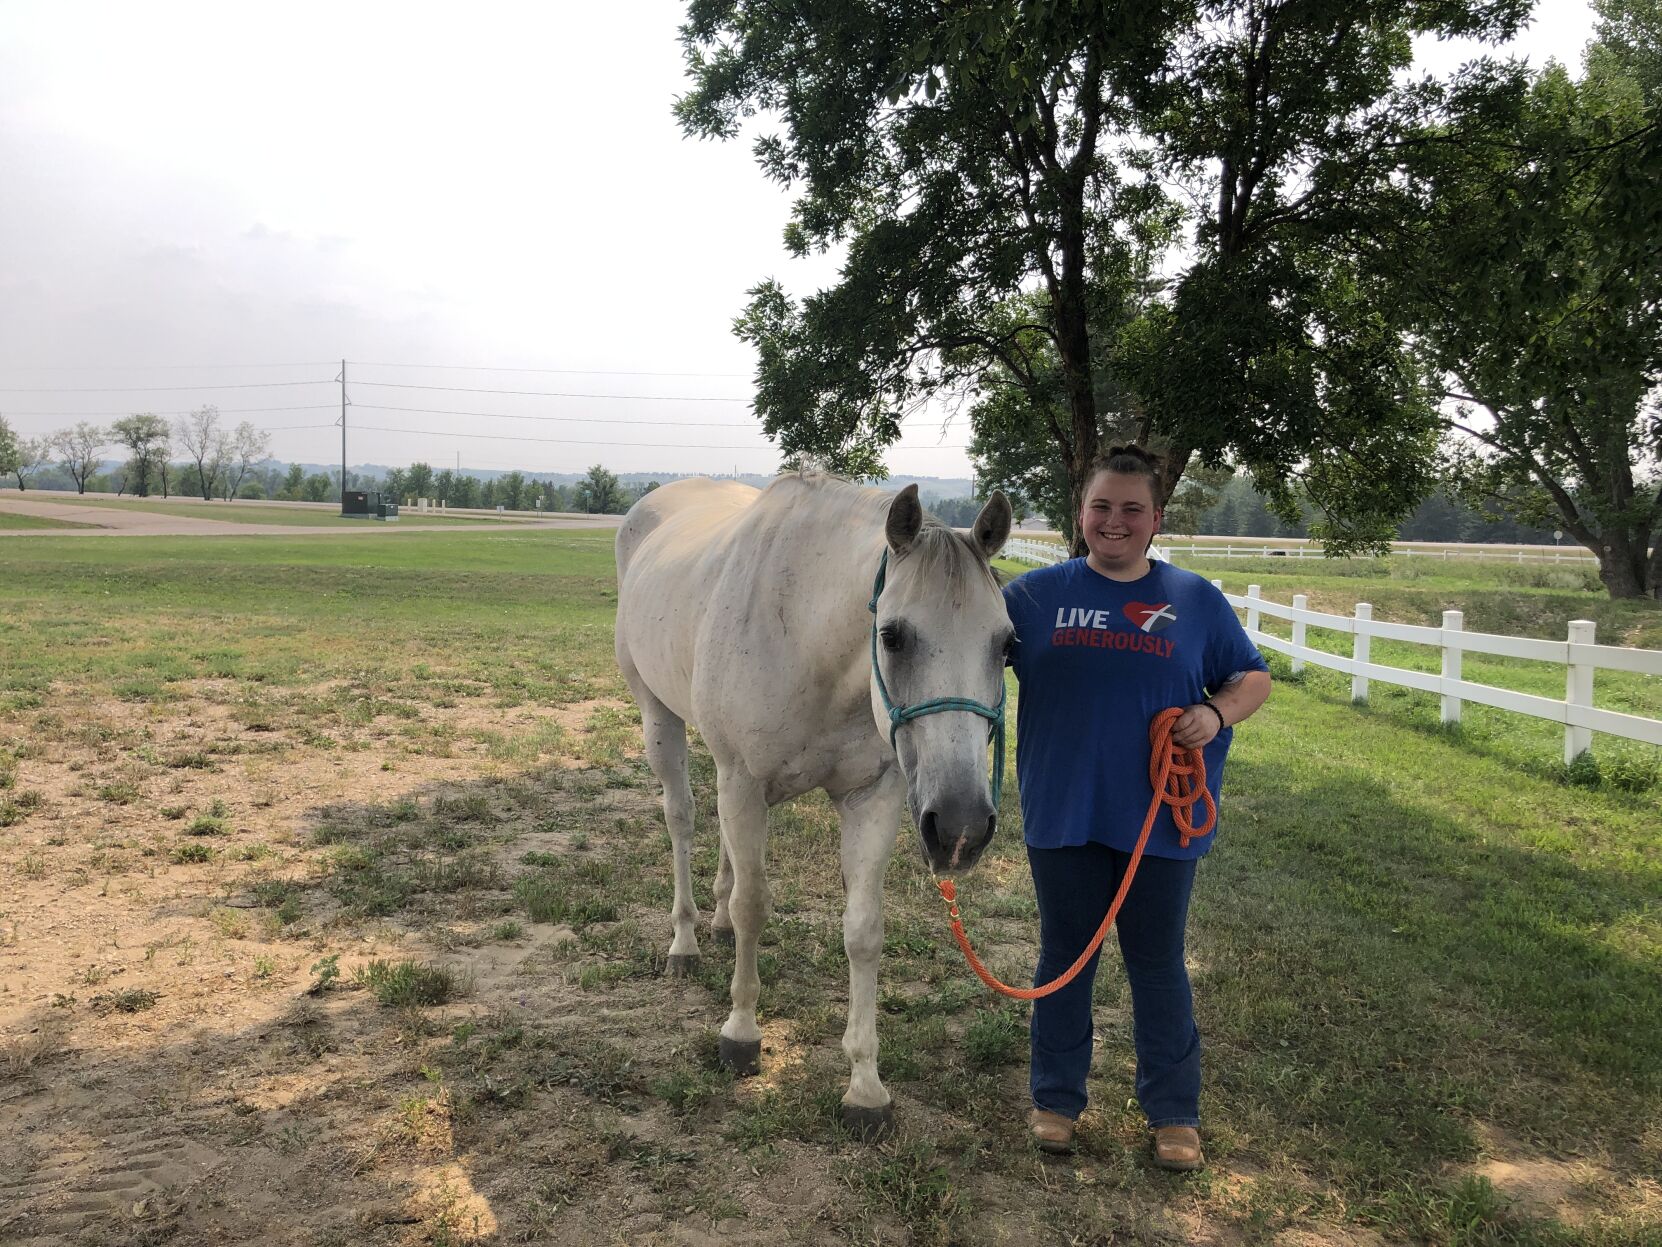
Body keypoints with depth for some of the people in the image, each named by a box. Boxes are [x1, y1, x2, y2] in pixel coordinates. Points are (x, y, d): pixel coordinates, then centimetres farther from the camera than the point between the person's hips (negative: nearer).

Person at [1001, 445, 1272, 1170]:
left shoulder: (1195, 600, 2)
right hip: (1064, 814, 1)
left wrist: (1218, 714, -12)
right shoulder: (1037, 594, 1)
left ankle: (1174, 1112, 28)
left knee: (1158, 966, 12)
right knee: (1065, 957, 14)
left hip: (1160, 818, 0)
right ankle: (1056, 1099, 31)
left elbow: (1252, 677, 8)